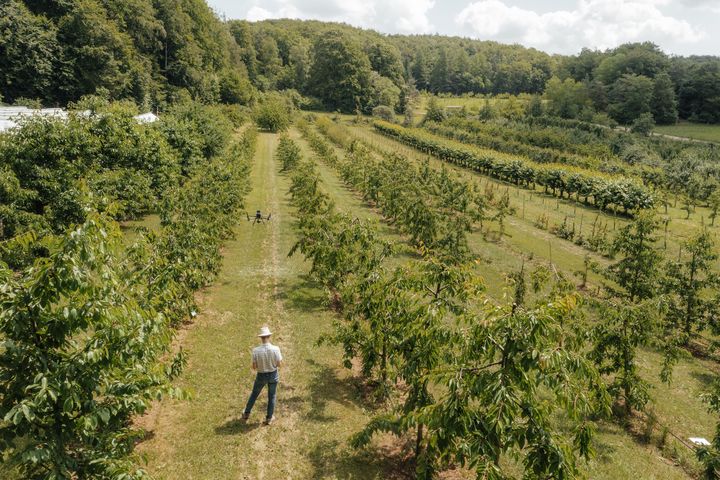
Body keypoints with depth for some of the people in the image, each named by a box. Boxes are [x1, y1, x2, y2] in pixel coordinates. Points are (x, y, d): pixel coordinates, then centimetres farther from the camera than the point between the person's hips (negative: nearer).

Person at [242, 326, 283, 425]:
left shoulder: (256, 350, -22)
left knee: (254, 394, 24)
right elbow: (279, 364, -15)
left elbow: (254, 367, -15)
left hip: (261, 376, 0)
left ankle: (246, 414, 41)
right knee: (272, 396, 20)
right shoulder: (275, 349, -23)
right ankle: (269, 418, 32)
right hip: (273, 374, 0)